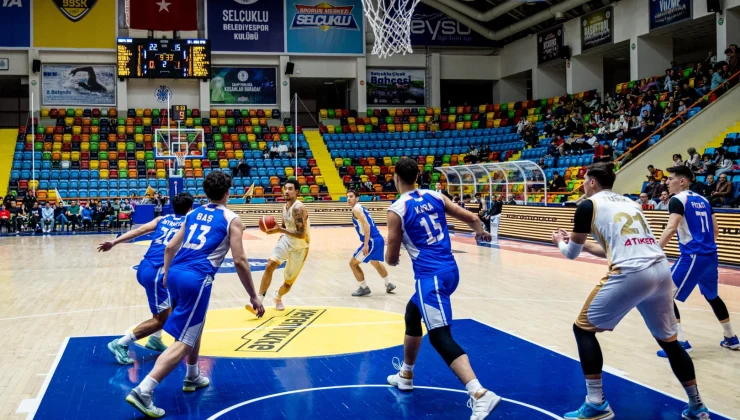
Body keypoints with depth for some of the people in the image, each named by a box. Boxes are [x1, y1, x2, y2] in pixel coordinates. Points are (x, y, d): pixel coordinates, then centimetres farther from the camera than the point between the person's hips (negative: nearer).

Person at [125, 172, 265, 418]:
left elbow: (170, 247, 17)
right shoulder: (231, 220, 2)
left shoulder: (193, 214, 19)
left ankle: (192, 378, 40)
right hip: (197, 279, -7)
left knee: (196, 325, 29)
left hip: (175, 273, 7)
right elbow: (239, 261, -5)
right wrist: (253, 297, 1)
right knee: (184, 341, -6)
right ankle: (142, 391, -18)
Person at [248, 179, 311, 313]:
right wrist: (274, 229, -4)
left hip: (300, 247, -6)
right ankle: (259, 301, -18)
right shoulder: (285, 207, 1)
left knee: (288, 282, 7)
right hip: (286, 241, 6)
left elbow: (301, 234, -30)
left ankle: (278, 297, 42)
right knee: (269, 265, -20)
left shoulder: (298, 208, -25)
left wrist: (281, 230, -32)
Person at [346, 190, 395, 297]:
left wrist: (366, 245, -26)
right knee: (375, 262, 32)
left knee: (353, 263, -1)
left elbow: (366, 225, -22)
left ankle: (364, 288, 6)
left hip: (372, 241, -10)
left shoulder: (356, 209, -11)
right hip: (378, 239, 10)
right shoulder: (360, 208, 19)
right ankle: (389, 284, 43)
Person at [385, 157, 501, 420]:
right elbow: (471, 218, 13)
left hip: (431, 276, -8)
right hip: (449, 270, 8)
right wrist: (481, 232, 37)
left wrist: (390, 256, 22)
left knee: (440, 336, -12)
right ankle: (405, 375, 41)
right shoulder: (435, 196, 8)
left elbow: (392, 258, -3)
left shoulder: (397, 209, -8)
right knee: (412, 315, 28)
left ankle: (480, 394, -26)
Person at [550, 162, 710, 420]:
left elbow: (571, 254, 14)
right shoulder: (629, 203, 26)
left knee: (583, 328, 9)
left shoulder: (589, 205, 6)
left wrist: (561, 242, 35)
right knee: (668, 340, 24)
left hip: (630, 275, -7)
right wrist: (582, 243, 40)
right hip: (661, 270, 7)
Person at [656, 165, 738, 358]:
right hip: (710, 256, 9)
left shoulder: (678, 200, -8)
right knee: (712, 296, 27)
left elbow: (671, 229, -22)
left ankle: (681, 342, -8)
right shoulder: (703, 200, 16)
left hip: (693, 257, -8)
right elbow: (715, 230, 20)